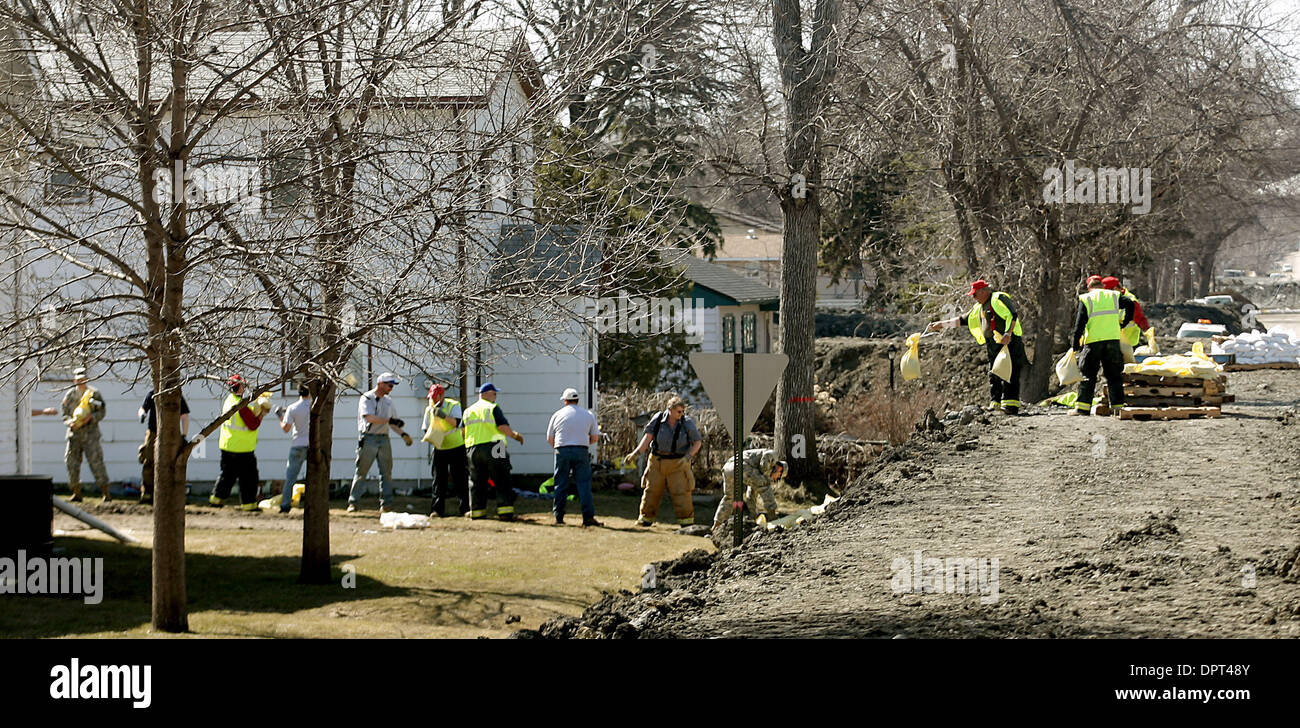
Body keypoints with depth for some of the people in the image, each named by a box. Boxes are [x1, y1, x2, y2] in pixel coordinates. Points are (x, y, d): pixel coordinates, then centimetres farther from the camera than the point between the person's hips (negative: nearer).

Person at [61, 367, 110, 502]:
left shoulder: (94, 393, 3)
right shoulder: (69, 395, 9)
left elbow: (102, 411, 3)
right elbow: (64, 412, 10)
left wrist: (90, 418, -16)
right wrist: (70, 422, -11)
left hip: (90, 432, -3)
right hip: (74, 432, 3)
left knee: (96, 461, -8)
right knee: (71, 462, 0)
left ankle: (105, 492, -3)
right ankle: (76, 493, 12)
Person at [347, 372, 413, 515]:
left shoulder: (389, 401, 16)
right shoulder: (366, 398, -5)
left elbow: (393, 423, 20)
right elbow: (369, 417, -20)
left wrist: (402, 434, 3)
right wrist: (389, 420, -25)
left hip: (384, 439, 6)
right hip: (368, 438, -6)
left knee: (386, 472, 2)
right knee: (361, 471, -2)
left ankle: (386, 503, 4)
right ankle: (352, 502, 4)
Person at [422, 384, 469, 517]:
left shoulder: (453, 406, -9)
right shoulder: (429, 410, 3)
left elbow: (457, 423, -23)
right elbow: (426, 429, 7)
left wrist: (444, 416, -38)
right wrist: (429, 437, -15)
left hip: (456, 447, -3)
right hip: (439, 449, 3)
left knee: (460, 479, -4)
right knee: (439, 480, 2)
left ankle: (465, 508, -1)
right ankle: (437, 509, 6)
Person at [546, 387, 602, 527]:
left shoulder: (557, 415, 8)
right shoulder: (588, 415, 9)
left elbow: (549, 439, 10)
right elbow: (595, 438, 9)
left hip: (562, 451, 0)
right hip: (582, 452, 0)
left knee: (560, 485, 7)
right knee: (584, 484, -2)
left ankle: (559, 517, 7)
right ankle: (588, 517, -10)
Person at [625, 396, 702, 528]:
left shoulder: (687, 423, -10)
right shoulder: (658, 419, -7)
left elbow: (697, 441, -3)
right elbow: (648, 436, -7)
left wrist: (689, 456, -18)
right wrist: (637, 452, -16)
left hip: (678, 463, -2)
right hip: (657, 461, 2)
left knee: (681, 492, -6)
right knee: (651, 490, 7)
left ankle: (686, 521, 3)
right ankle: (646, 519, 20)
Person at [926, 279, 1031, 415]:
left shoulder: (999, 298, -4)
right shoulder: (979, 307, 22)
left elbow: (1012, 315, -14)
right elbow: (963, 320, 28)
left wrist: (1008, 334, -26)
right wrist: (941, 324, 26)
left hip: (1009, 342, -9)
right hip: (993, 346, 9)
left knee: (1010, 374, -13)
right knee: (993, 376, 4)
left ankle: (1011, 405, -18)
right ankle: (994, 404, 5)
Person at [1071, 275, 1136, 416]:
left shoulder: (1086, 299, 3)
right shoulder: (1113, 296, 11)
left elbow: (1080, 323, -3)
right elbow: (1130, 305, 5)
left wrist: (1075, 345, -1)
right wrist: (1124, 323, 19)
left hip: (1093, 341, -2)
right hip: (1113, 339, 2)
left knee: (1088, 375, 4)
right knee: (1114, 375, 10)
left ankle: (1082, 407, -1)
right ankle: (1118, 406, 6)